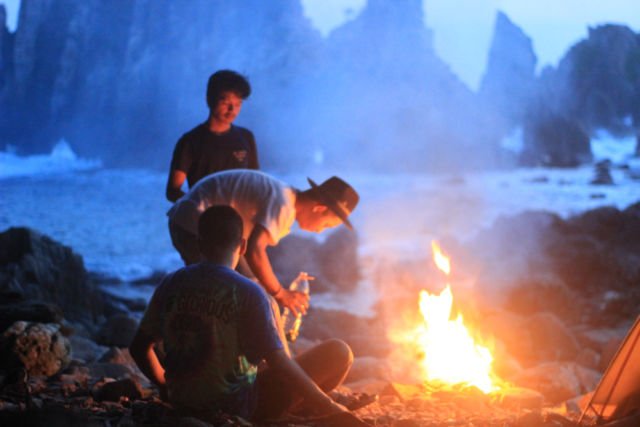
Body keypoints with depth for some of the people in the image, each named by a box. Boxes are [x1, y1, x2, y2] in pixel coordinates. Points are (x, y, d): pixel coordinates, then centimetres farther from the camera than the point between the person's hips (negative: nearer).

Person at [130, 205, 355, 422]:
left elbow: (139, 347, 5)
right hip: (237, 408, -7)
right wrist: (328, 406, -10)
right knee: (338, 351, 1)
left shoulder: (171, 284, -2)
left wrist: (167, 387, 22)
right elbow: (278, 364, -19)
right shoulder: (247, 293, -17)